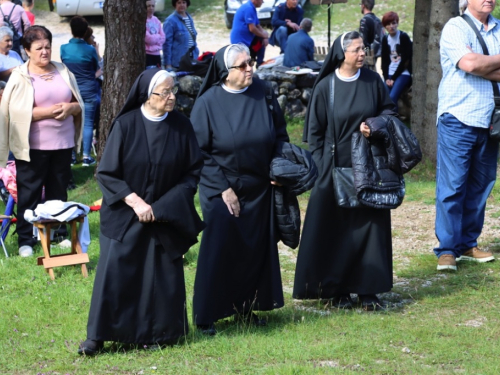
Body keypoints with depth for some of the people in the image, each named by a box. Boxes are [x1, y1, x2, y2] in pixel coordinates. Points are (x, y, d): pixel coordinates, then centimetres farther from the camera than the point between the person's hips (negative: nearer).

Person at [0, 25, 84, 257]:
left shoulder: (63, 71, 8)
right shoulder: (20, 77, -6)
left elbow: (80, 105, 12)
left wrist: (71, 108, -11)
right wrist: (49, 111, -20)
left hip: (63, 143, 4)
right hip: (32, 146, -4)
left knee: (59, 192, 12)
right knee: (29, 194, 1)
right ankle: (25, 240, 8)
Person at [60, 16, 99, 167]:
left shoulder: (64, 48, -6)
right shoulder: (90, 50, -10)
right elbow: (97, 68, 5)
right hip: (88, 91, -2)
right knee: (88, 123, 2)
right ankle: (86, 156, 1)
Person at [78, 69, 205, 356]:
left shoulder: (181, 126, -5)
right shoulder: (126, 125, -11)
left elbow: (193, 171, 0)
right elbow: (107, 172, -7)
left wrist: (162, 207, -8)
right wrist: (135, 202, -15)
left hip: (167, 217, 2)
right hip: (125, 214, -2)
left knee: (163, 275, 4)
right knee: (113, 273, -6)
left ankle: (159, 333, 18)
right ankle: (98, 335, 2)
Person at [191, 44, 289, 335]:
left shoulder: (263, 93, -2)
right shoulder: (208, 102, -10)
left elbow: (280, 134, 8)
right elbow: (200, 151, -8)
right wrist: (223, 188, -12)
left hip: (259, 189, 4)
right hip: (221, 189, -4)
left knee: (256, 250, 10)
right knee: (218, 251, -3)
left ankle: (248, 307, 25)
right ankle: (206, 316, 6)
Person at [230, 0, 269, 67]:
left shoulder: (252, 8, 11)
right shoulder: (248, 8, -21)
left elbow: (258, 26, 17)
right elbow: (252, 29, -23)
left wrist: (265, 34, -2)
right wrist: (264, 35, -8)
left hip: (247, 38, 10)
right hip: (240, 40, -10)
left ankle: (260, 65, 8)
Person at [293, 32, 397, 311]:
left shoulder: (373, 81, 0)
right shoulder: (325, 87, -4)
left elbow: (389, 109, 10)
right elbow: (314, 130, 1)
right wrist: (321, 166, -4)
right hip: (336, 168, -2)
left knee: (370, 224, 1)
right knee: (337, 229, 1)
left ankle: (368, 289, 7)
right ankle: (338, 290, 10)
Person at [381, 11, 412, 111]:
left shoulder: (403, 37, -5)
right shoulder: (385, 39, 11)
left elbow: (405, 60, -8)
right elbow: (384, 60, 10)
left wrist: (393, 78, -10)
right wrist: (386, 78, -4)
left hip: (403, 73, -5)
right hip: (389, 74, 5)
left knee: (392, 97, -23)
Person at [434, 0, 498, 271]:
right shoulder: (455, 28, -5)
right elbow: (470, 64, -19)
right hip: (458, 119, -6)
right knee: (452, 186, -4)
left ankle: (467, 245, 17)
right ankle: (447, 249, 0)